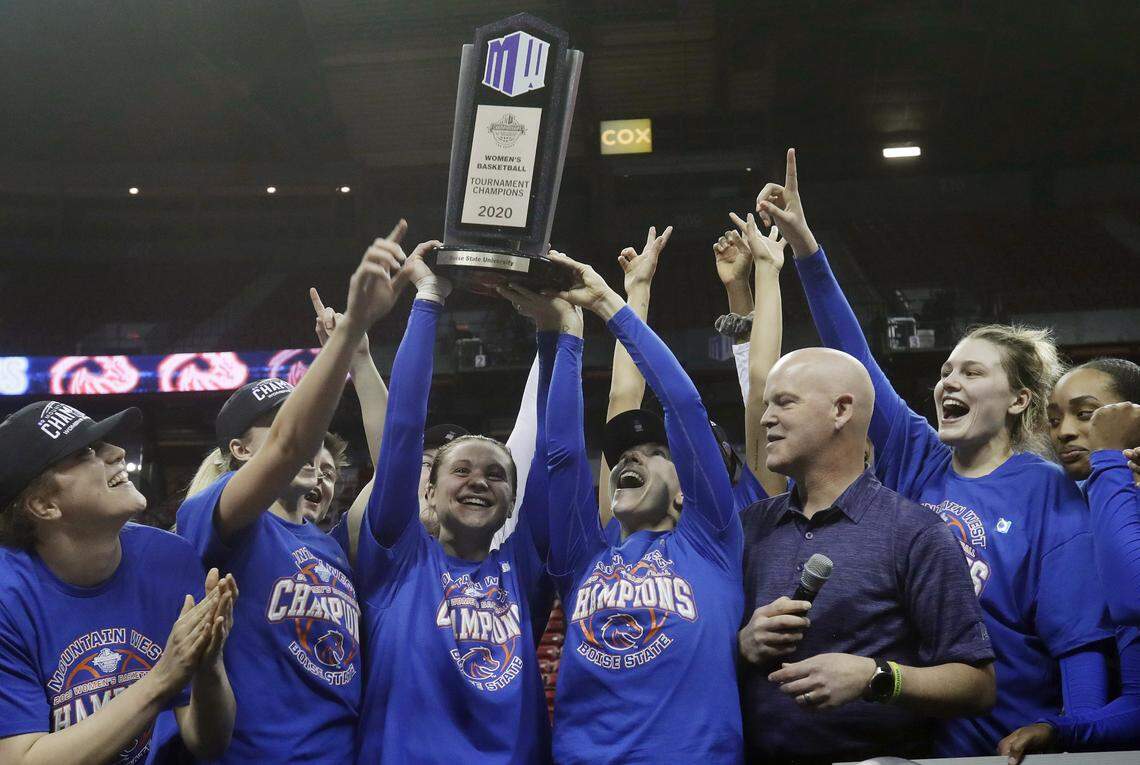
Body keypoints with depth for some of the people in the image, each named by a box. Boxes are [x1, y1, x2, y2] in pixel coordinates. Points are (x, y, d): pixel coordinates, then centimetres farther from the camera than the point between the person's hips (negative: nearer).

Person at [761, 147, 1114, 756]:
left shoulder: (1048, 493, -8)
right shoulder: (916, 463, 3)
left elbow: (1080, 637, -11)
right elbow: (854, 358, -2)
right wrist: (803, 245, -8)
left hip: (1010, 743, -4)